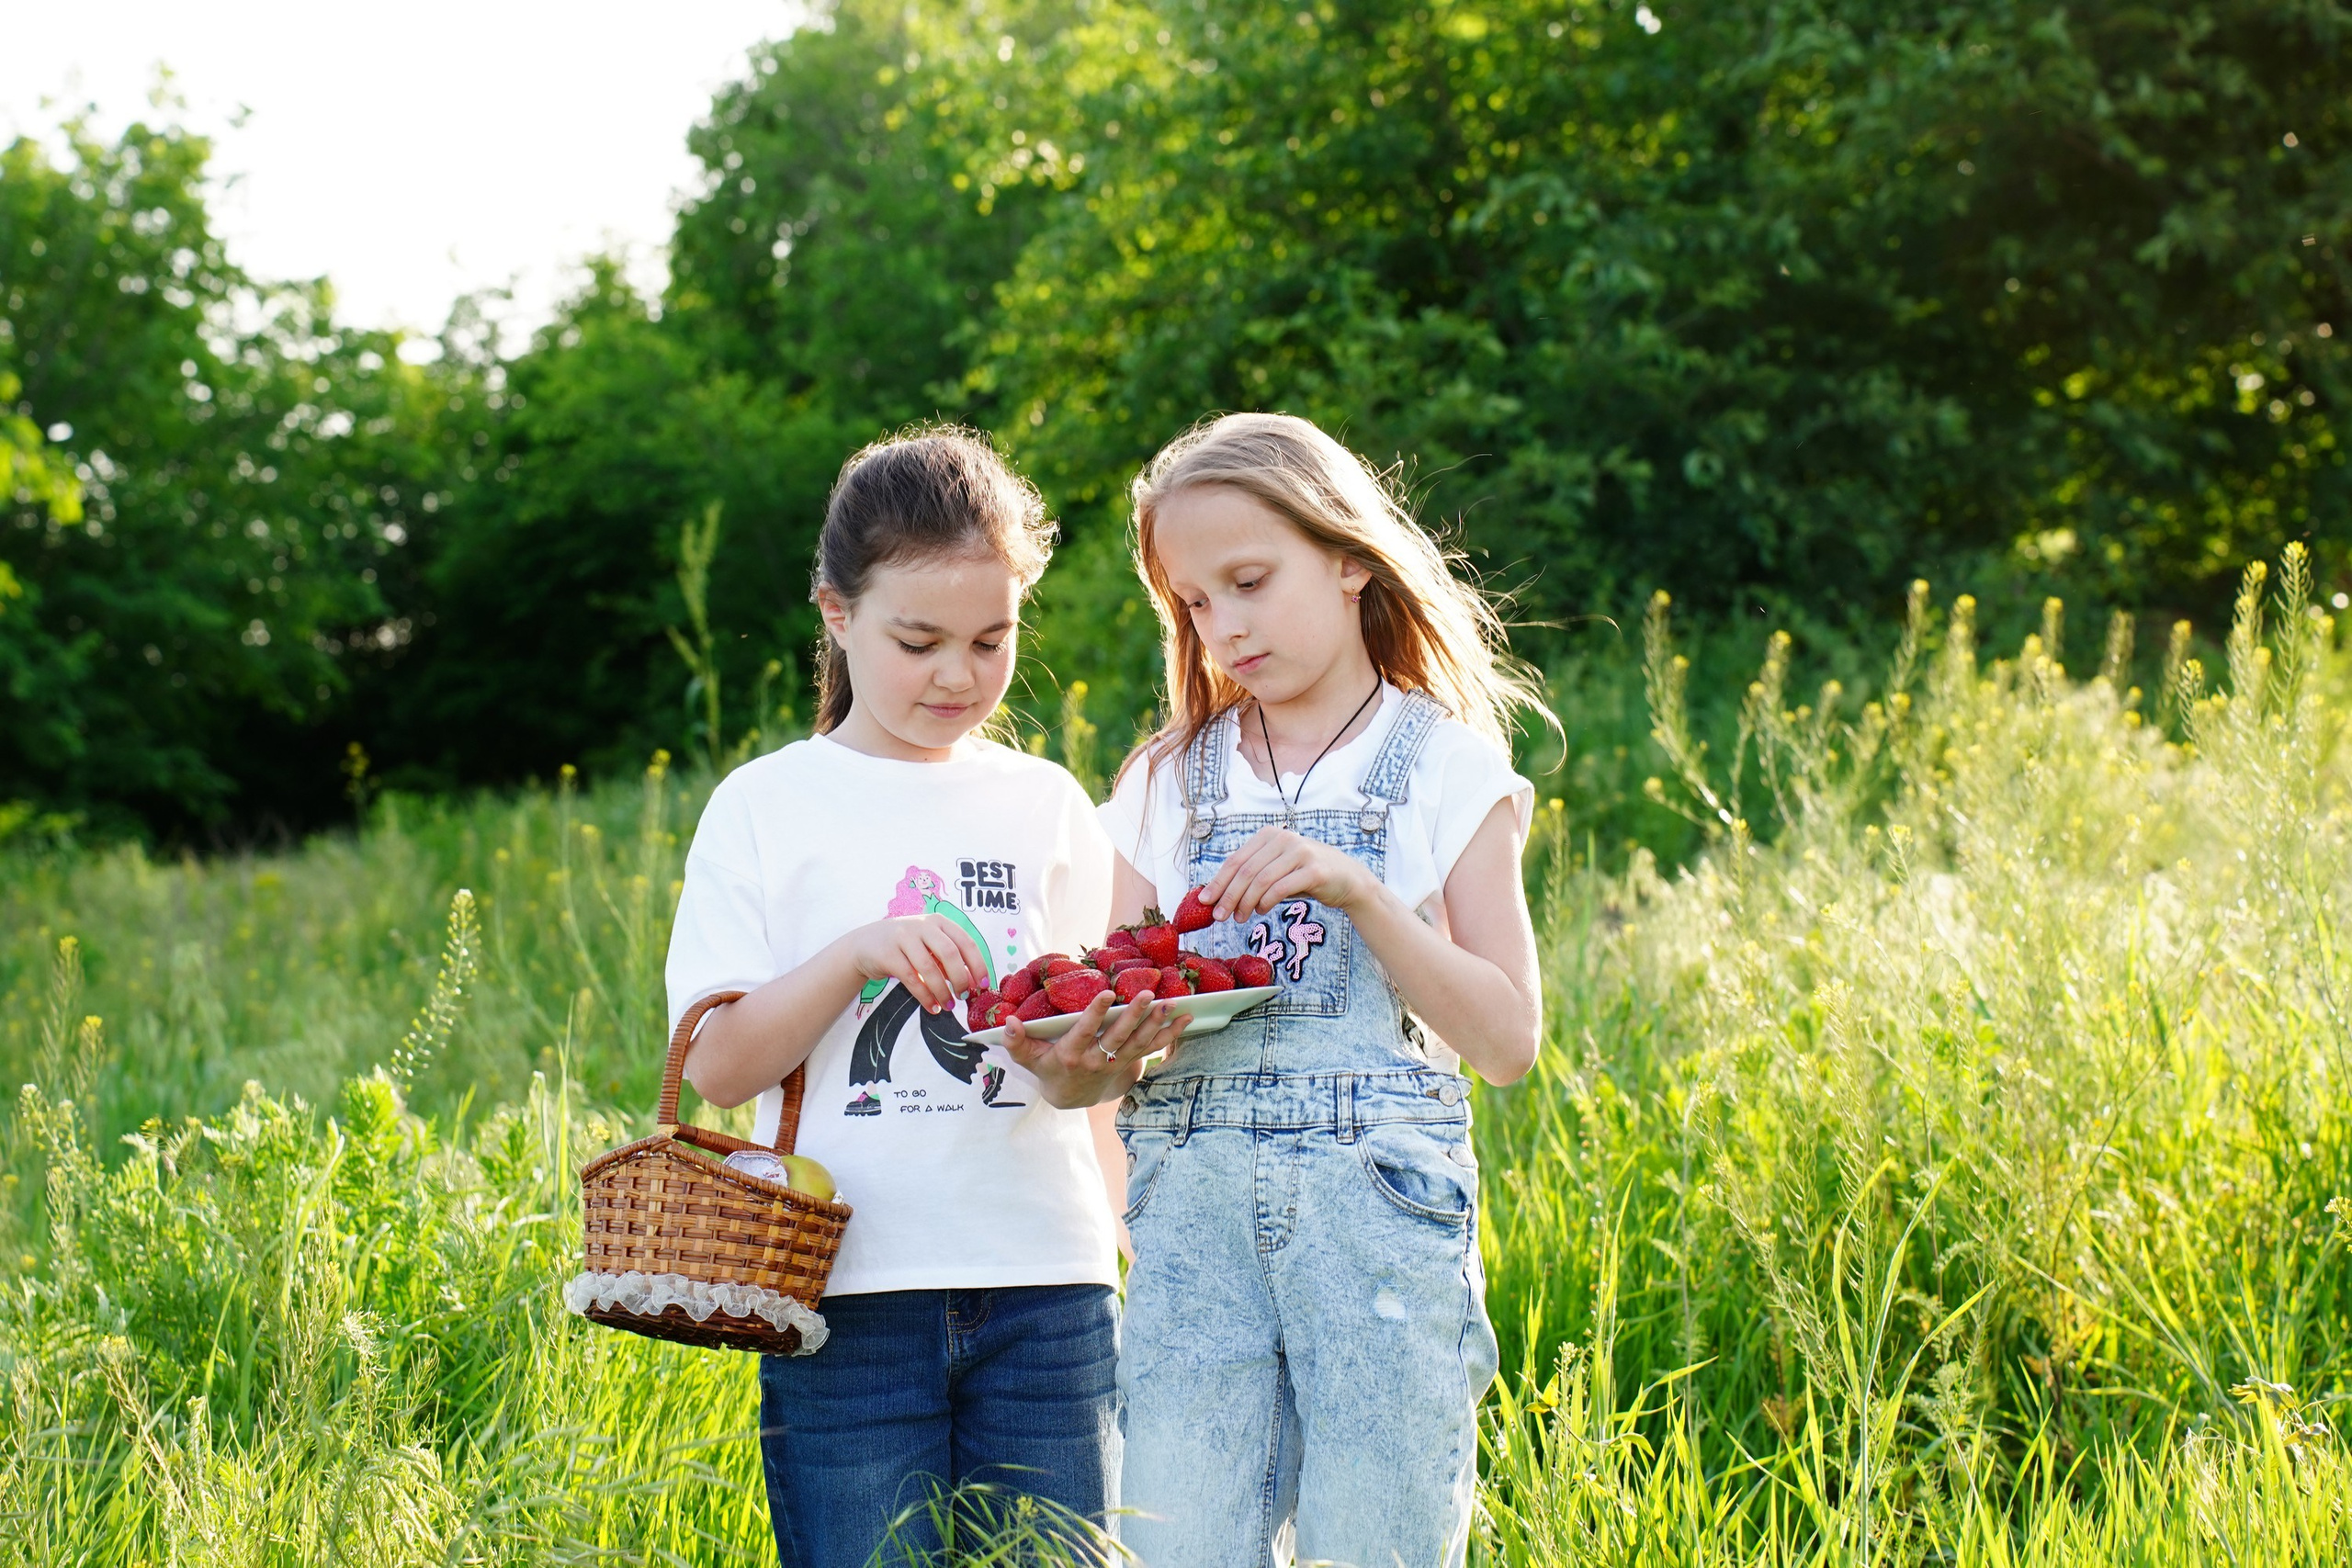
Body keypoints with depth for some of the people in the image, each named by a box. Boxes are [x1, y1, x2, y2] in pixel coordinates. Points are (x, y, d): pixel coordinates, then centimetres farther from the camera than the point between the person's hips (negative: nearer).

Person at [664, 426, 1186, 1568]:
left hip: (1042, 1282, 2)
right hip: (852, 1298, -2)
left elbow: (1067, 1067, 5)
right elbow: (717, 1066, -3)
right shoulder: (766, 808, 3)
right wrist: (856, 953, -17)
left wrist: (1089, 1057, -19)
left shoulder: (1046, 805, 10)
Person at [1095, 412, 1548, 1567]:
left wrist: (1356, 890, -14)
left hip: (1383, 1206, -3)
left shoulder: (1446, 769, 4)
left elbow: (1508, 1038, -3)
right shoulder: (1167, 783, 14)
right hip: (1195, 1208, 3)